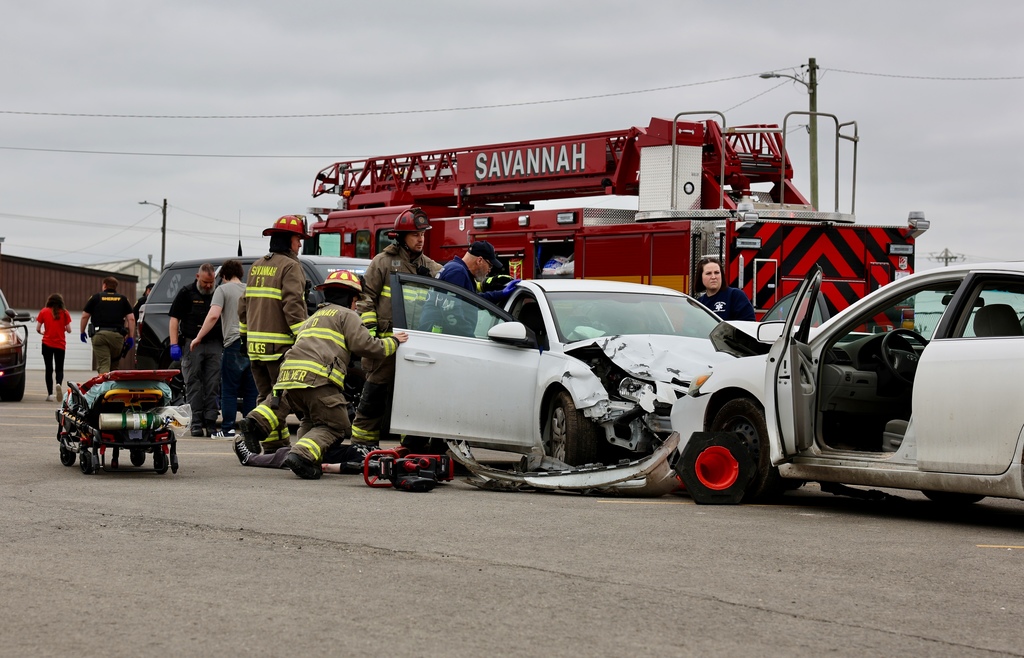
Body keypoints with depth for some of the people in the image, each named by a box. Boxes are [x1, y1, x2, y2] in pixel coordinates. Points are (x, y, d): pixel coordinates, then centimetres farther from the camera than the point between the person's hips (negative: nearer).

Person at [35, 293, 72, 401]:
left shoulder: (44, 311, -1)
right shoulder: (64, 313, -1)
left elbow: (38, 329, -1)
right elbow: (69, 330, -1)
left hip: (47, 344, 0)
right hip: (60, 345, 0)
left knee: (49, 369, 8)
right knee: (59, 368, 8)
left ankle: (50, 394, 3)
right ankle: (59, 383, -23)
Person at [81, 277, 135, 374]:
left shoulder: (96, 297, 12)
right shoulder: (123, 299, 14)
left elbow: (85, 316, 9)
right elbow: (131, 318, 6)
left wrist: (82, 332, 22)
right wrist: (130, 337, 9)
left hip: (99, 334, -1)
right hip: (117, 335, 1)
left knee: (103, 366, -6)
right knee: (114, 365, 18)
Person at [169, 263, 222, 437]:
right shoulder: (186, 293, 3)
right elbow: (174, 319, 0)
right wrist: (174, 344, -9)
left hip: (214, 344, 3)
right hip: (191, 344, -3)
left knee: (213, 386, 0)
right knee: (193, 384, -2)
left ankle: (210, 422, 2)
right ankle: (196, 424, 0)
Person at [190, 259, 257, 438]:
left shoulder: (223, 289, -1)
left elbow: (213, 315, -13)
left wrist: (198, 338, -6)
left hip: (234, 344, -5)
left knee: (229, 390, 0)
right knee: (250, 390, 8)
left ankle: (228, 429, -2)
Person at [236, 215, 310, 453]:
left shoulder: (256, 267, 17)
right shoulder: (290, 266, -8)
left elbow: (243, 305, 21)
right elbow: (293, 306, -18)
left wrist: (245, 335, 28)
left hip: (255, 344, 8)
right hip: (279, 344, -8)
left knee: (268, 395, 13)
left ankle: (274, 444, 12)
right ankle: (255, 423, -25)